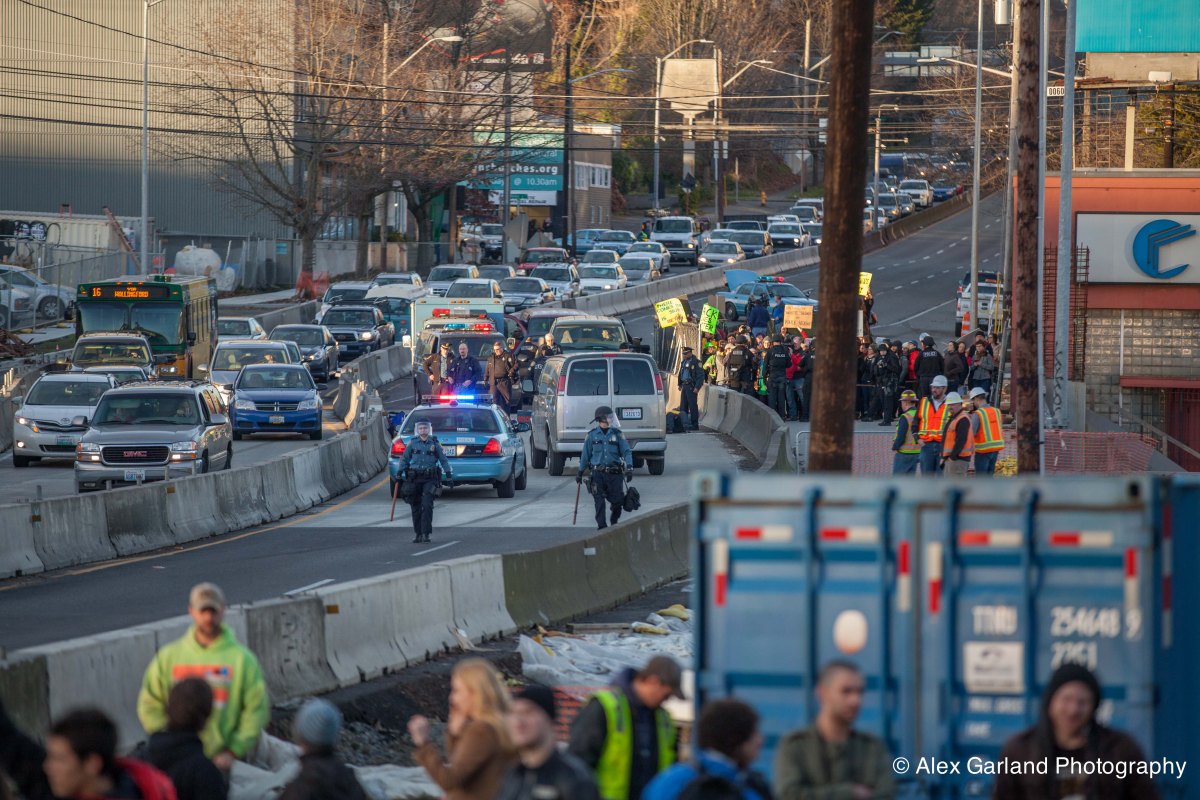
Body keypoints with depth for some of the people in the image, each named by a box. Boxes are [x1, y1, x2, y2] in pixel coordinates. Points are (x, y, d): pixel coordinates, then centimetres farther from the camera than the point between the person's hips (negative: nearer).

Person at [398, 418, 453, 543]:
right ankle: (417, 533, 12)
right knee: (416, 507, 3)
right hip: (414, 479, 2)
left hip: (430, 479, -2)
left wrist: (448, 473, 2)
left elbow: (443, 459, 7)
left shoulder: (435, 443, 3)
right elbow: (404, 458, 13)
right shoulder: (412, 443, 6)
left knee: (427, 505, -13)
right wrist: (400, 472, 7)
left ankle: (426, 533, -12)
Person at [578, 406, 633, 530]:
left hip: (614, 473, 1)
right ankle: (601, 527, -2)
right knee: (599, 502, -7)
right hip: (598, 473, -1)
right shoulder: (592, 435, 5)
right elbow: (585, 455, 12)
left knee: (617, 501, 1)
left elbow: (627, 452, 0)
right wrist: (580, 472, 13)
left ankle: (614, 522, 27)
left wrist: (629, 467, -15)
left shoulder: (617, 434, 5)